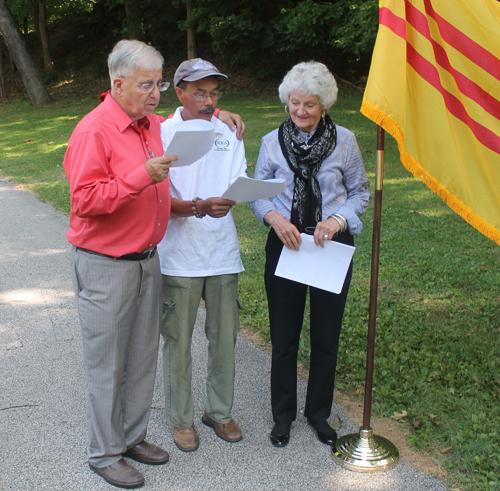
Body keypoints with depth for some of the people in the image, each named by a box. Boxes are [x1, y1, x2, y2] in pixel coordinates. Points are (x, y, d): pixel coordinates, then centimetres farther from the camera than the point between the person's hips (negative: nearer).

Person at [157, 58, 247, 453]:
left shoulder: (229, 133, 8)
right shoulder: (162, 134, -5)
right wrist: (199, 207, -29)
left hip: (223, 253, 4)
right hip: (180, 254, -3)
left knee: (224, 338, 11)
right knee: (179, 342, 6)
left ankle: (220, 411, 31)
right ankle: (182, 419, 25)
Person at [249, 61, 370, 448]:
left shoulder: (344, 140, -2)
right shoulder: (272, 142, 1)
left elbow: (361, 193, 4)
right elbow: (257, 194, 6)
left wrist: (337, 219, -15)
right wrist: (275, 217, -15)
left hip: (332, 247, 0)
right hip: (285, 244, 1)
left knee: (326, 336, 9)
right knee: (284, 336, 8)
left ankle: (319, 412, 30)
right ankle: (283, 414, 28)